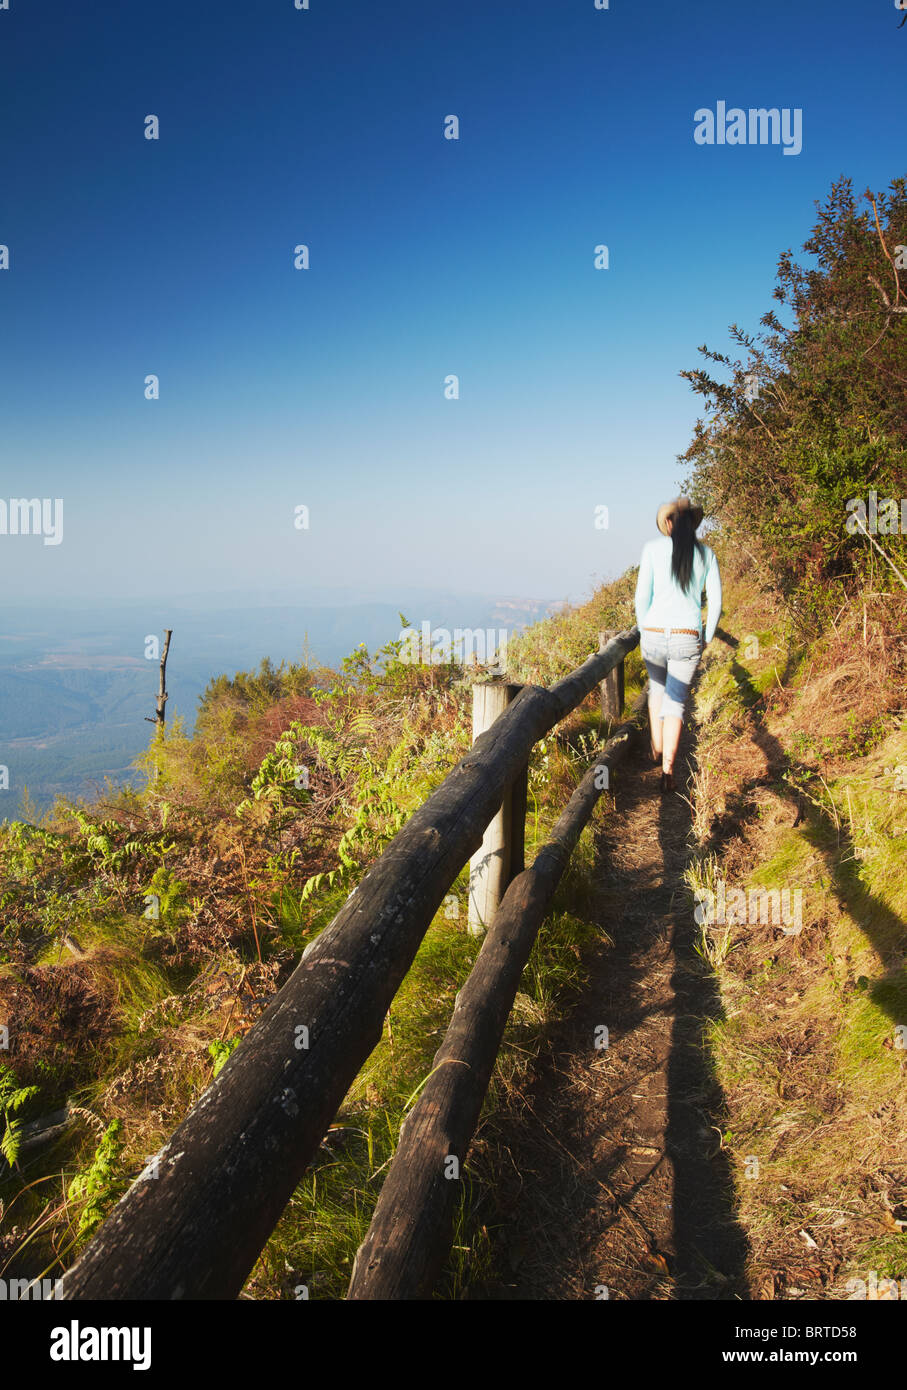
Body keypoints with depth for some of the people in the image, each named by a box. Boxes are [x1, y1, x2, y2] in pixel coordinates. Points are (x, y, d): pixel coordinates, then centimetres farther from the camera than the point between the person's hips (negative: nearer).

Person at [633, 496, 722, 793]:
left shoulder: (653, 548, -3)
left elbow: (642, 596, -5)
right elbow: (715, 602, 3)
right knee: (675, 701, 9)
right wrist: (706, 638, 15)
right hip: (688, 639, 0)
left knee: (657, 686, 29)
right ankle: (667, 769, -1)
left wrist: (643, 631, 9)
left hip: (654, 635, 0)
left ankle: (657, 747, 37)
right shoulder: (706, 553, 3)